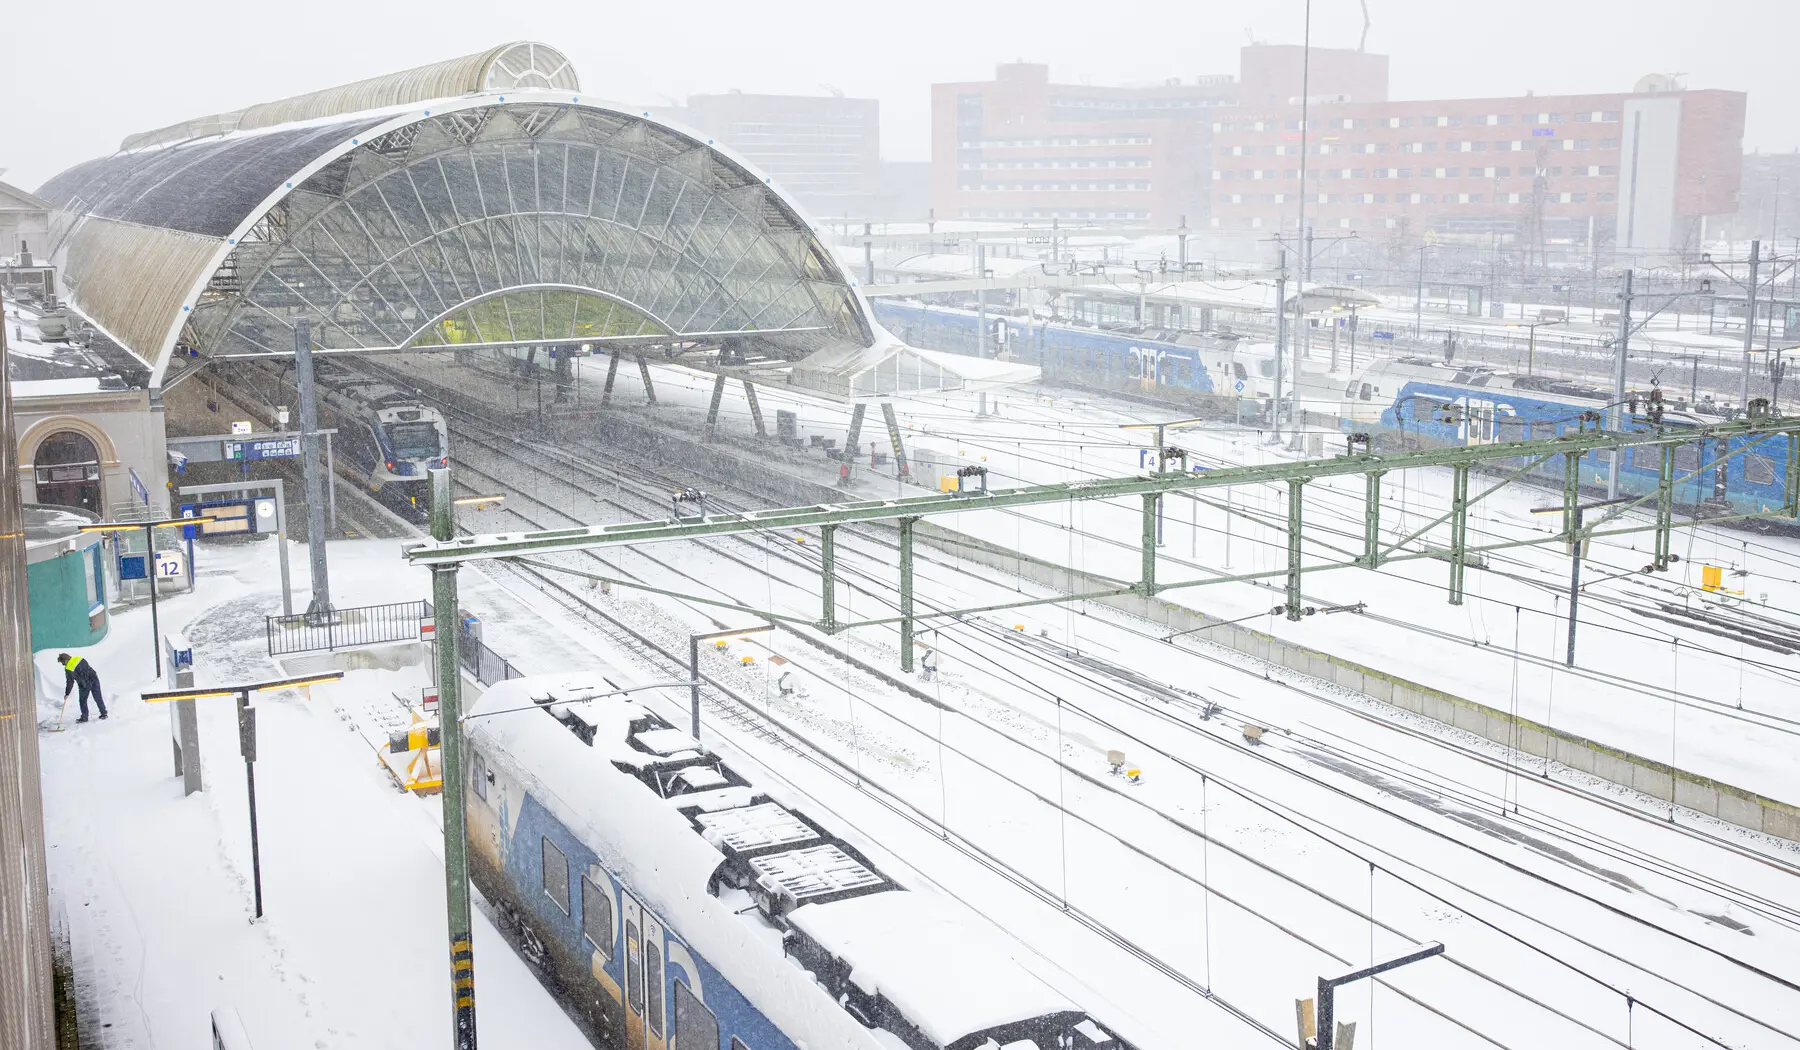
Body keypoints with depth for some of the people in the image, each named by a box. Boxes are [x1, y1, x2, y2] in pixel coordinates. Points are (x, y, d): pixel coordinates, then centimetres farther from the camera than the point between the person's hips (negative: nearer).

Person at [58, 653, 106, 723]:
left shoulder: (68, 669, -14)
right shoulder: (79, 659, 0)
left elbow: (70, 683, -7)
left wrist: (67, 694, 3)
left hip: (85, 685, -6)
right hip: (94, 679, 6)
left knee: (83, 700, 12)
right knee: (98, 698, 13)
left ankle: (84, 717, 15)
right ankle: (104, 714, 20)